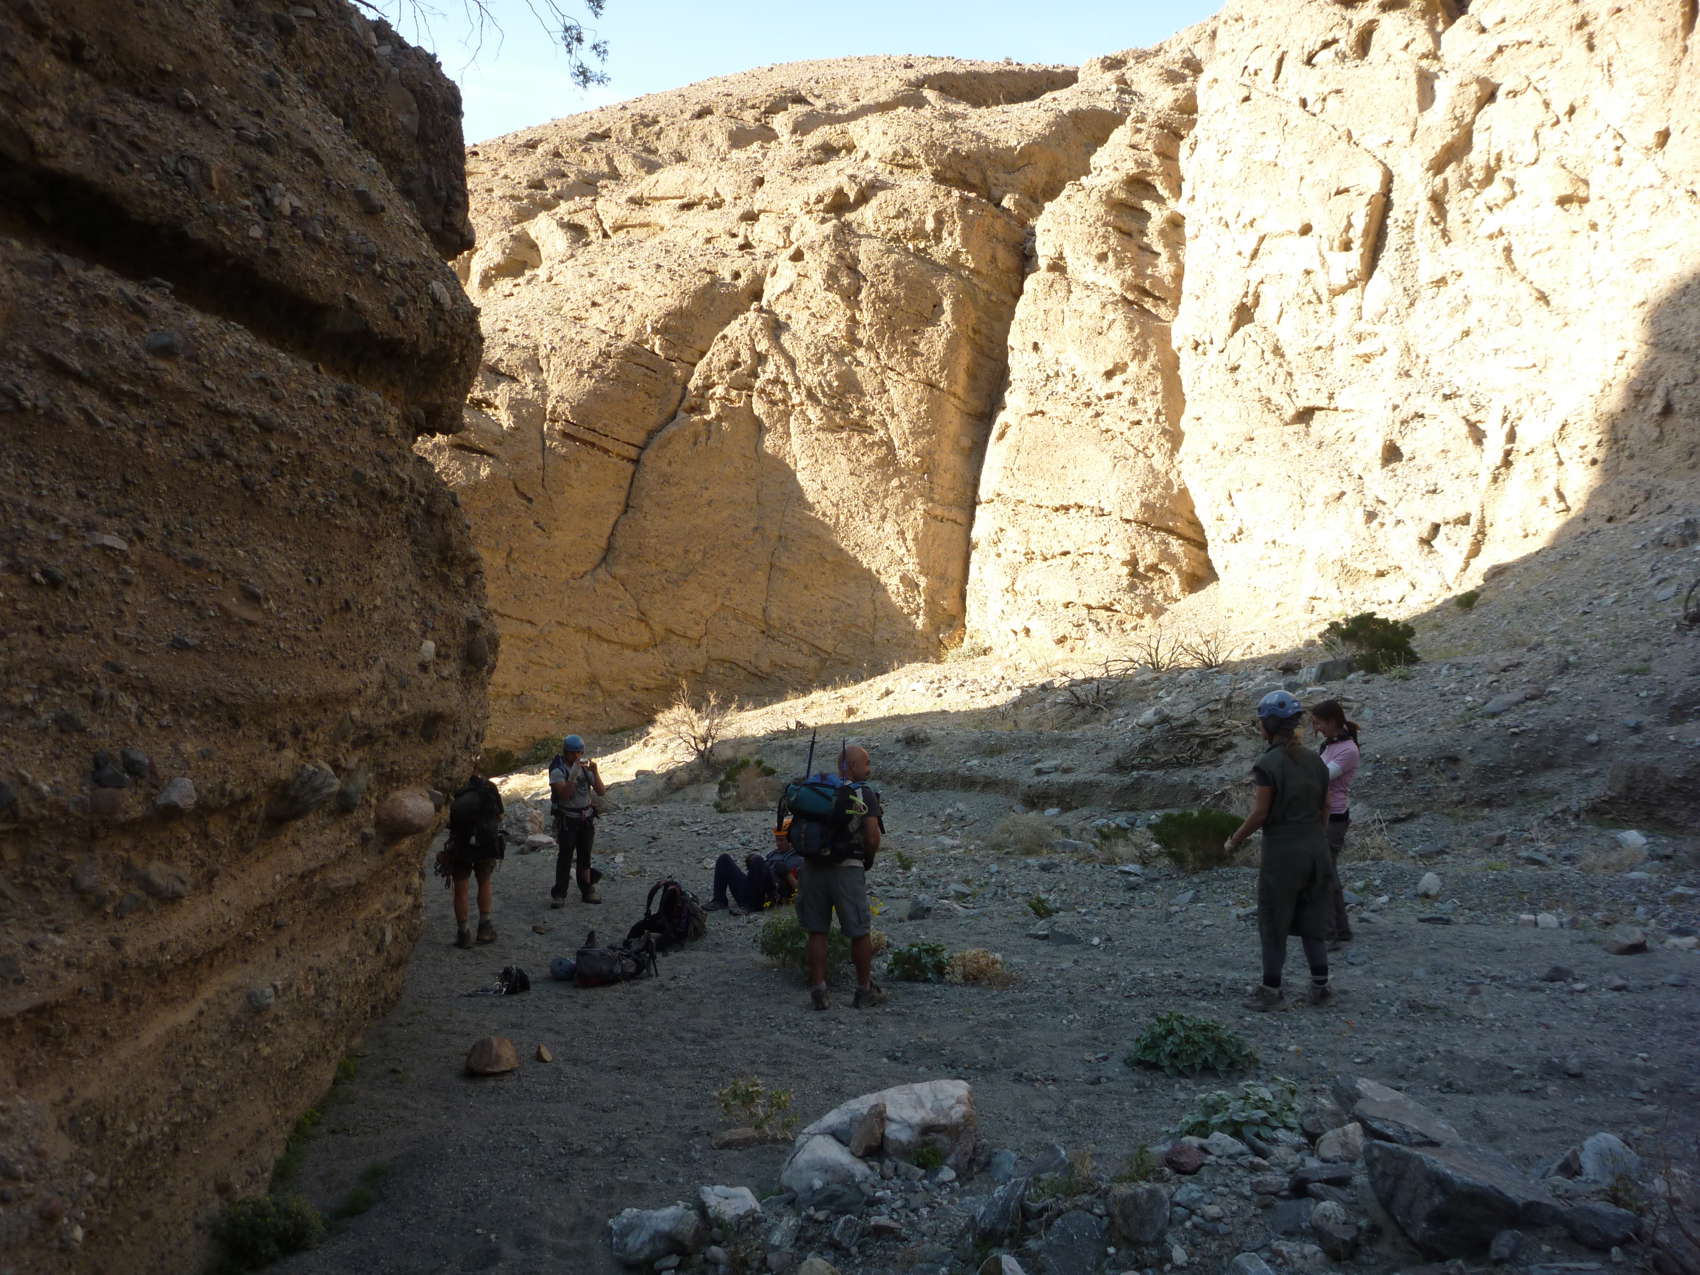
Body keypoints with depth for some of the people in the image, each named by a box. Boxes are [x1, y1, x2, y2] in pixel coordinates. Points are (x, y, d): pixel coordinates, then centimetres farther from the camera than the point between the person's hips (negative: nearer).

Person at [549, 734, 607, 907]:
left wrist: (595, 772, -17)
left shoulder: (585, 767, 4)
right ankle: (559, 894, -6)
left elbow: (601, 792, -3)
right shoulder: (558, 771, -10)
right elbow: (564, 794, -24)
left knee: (584, 856, 10)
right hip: (567, 819, -5)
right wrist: (573, 775, -31)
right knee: (565, 857, -9)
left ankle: (587, 890, 17)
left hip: (586, 818, 5)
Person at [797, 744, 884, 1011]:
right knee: (859, 932, 9)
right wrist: (868, 858, 8)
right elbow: (872, 839, -11)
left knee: (817, 932, 11)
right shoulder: (864, 794, -6)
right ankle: (865, 991, 19)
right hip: (847, 869, -4)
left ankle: (818, 992, 11)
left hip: (813, 867, 4)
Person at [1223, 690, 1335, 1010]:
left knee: (1274, 923, 6)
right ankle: (1321, 988, 21)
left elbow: (1260, 814, -15)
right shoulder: (1314, 759, 4)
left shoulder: (1268, 763, -16)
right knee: (1312, 921, 16)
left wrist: (1234, 841, -2)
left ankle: (1271, 992, 12)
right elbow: (1324, 807, 9)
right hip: (1316, 847, 6)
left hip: (1282, 851, -6)